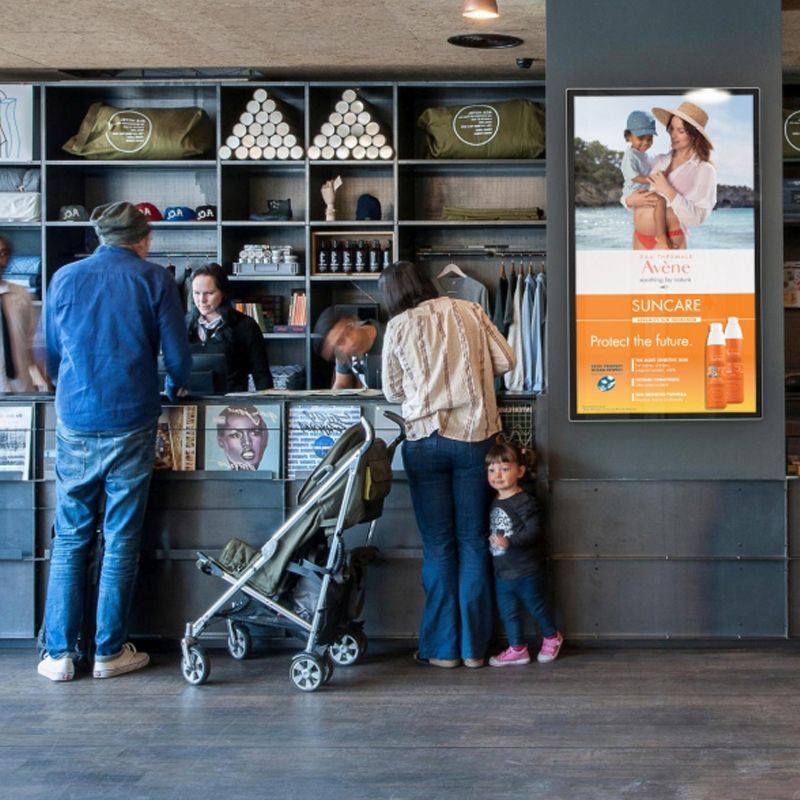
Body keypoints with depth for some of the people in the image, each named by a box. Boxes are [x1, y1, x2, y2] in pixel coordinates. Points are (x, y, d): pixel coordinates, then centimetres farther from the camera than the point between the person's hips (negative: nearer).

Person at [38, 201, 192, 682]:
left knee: (70, 540, 9)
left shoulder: (64, 279, 8)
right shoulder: (154, 280, 0)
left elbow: (51, 356, 18)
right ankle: (110, 651, 12)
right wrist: (175, 386, 22)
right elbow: (179, 357, 0)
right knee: (122, 541, 6)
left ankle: (60, 653, 8)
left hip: (76, 425, 2)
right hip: (131, 425, -2)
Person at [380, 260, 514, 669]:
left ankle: (442, 648, 9)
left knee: (438, 544, 6)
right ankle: (474, 647, 10)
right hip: (475, 436, 1)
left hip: (425, 439, -1)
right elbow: (505, 361, 6)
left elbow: (392, 391, 6)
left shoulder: (398, 328, -1)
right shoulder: (468, 311, 3)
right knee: (473, 540, 7)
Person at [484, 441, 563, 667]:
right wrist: (492, 540, 3)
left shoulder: (524, 501, -18)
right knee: (507, 612, 10)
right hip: (502, 572, 7)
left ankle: (551, 638, 32)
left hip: (526, 571, -7)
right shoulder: (495, 503, 7)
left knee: (536, 606, 10)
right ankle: (517, 649, 21)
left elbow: (534, 530, -26)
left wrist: (509, 542, -35)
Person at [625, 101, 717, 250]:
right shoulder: (659, 161, 12)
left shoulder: (704, 170, -4)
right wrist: (629, 200, -6)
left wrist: (668, 192, -18)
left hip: (668, 241, -6)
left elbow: (697, 217, -13)